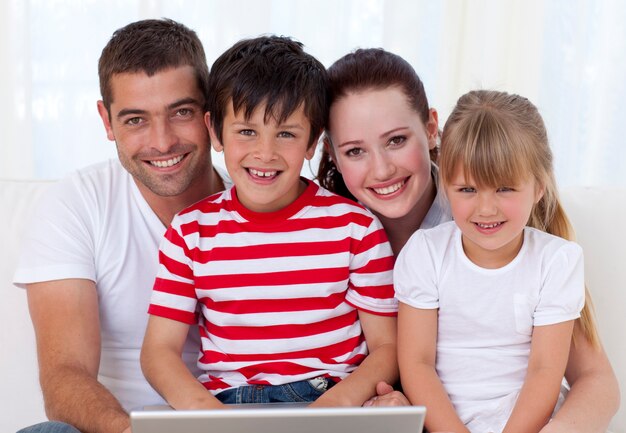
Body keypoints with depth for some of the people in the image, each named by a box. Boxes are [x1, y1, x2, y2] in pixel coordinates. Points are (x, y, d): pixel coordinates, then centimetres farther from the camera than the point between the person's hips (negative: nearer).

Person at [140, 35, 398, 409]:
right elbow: (160, 349, 2)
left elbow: (387, 345, 2)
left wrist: (339, 400, -18)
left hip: (331, 397, 0)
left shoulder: (356, 227, 1)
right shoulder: (191, 231, 5)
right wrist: (202, 407, -18)